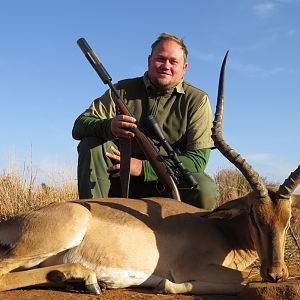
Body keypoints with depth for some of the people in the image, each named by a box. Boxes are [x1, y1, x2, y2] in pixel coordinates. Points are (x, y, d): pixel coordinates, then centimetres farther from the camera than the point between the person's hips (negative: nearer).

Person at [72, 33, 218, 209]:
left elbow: (199, 159, -11)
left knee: (206, 189, -30)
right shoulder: (124, 90, 3)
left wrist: (144, 168, -20)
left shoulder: (197, 100, -1)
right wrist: (107, 127, -30)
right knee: (91, 144, -20)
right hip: (121, 182, 2)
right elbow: (79, 127, -5)